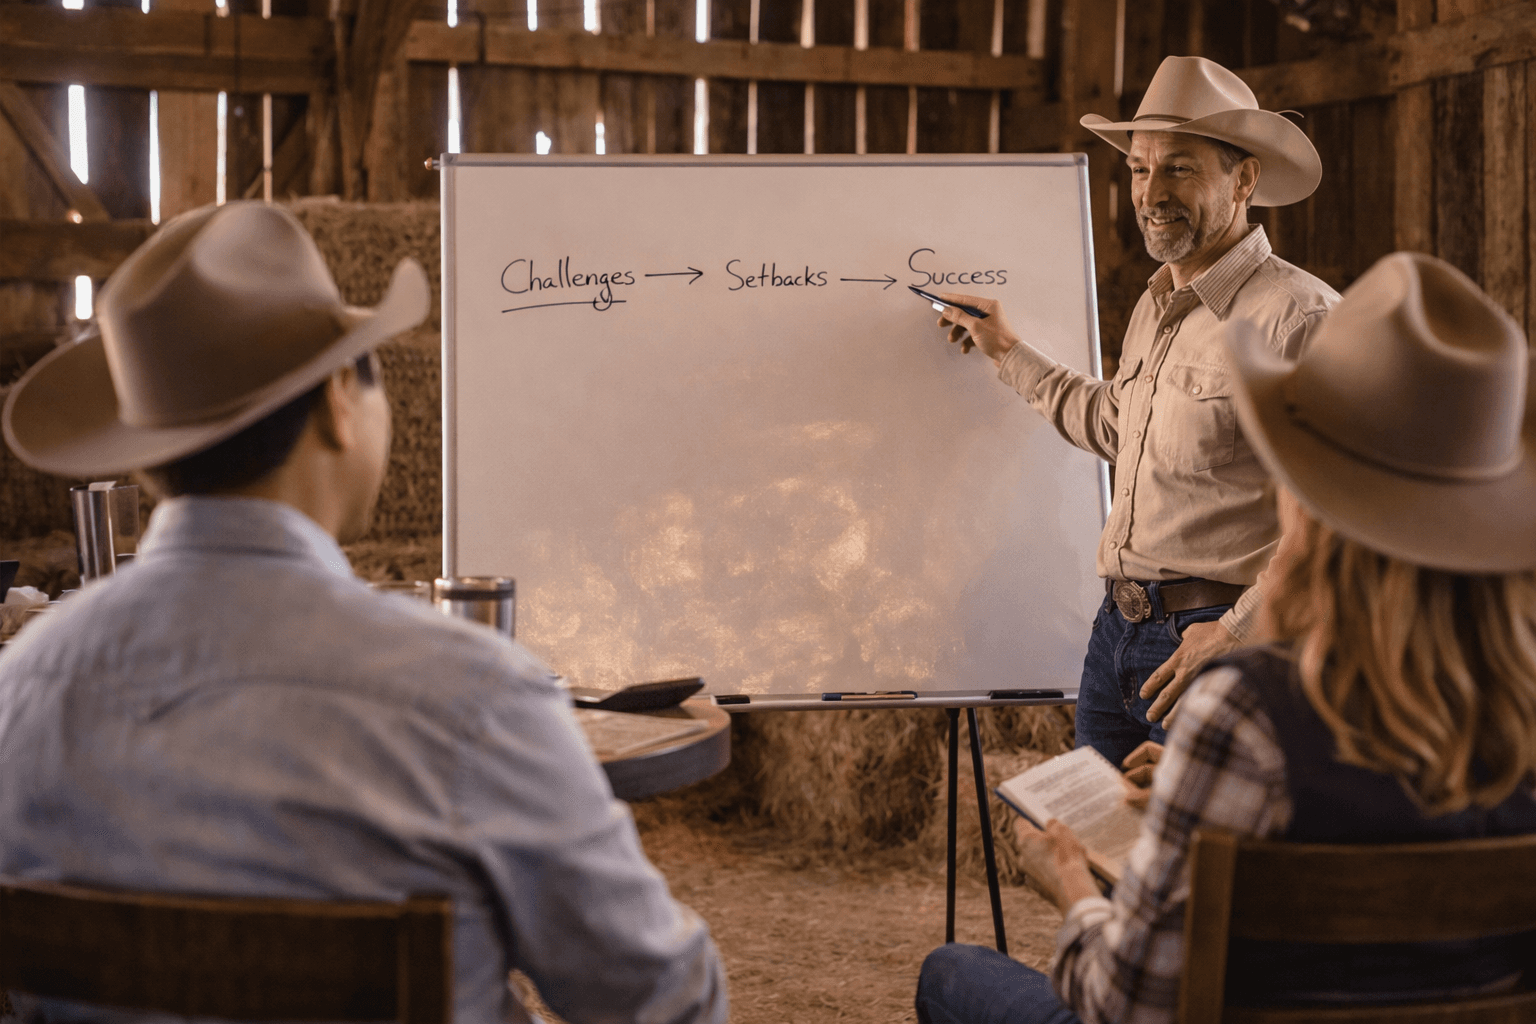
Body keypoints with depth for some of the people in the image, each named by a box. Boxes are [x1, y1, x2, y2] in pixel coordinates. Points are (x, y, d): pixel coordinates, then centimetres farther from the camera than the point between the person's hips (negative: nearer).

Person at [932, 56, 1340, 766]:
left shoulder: (1301, 318, -14)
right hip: (1116, 630, 8)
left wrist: (1238, 632, -22)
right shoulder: (1156, 305, 15)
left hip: (1211, 636, -8)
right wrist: (1009, 353, 38)